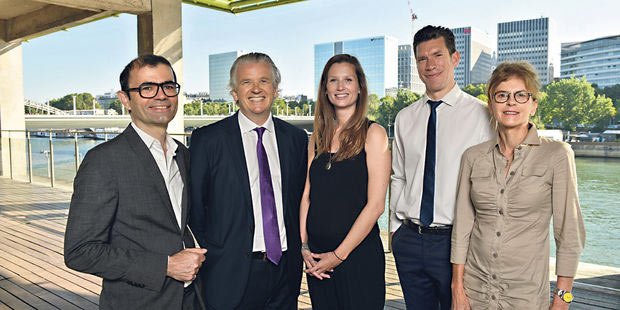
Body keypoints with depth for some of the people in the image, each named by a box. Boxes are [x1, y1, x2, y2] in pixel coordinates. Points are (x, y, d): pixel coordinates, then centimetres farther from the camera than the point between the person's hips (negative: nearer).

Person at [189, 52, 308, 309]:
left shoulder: (296, 138, 6)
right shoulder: (207, 139, -5)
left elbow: (301, 198, 11)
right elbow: (194, 206, -2)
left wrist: (300, 251, 7)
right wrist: (205, 257, -3)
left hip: (285, 270, 3)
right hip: (230, 276, -3)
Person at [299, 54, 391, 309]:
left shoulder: (373, 134, -8)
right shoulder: (318, 138, 8)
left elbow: (375, 204, -12)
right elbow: (307, 194, 8)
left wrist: (339, 254, -11)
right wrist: (304, 246, -2)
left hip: (359, 255, -4)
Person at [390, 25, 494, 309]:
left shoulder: (481, 114, -6)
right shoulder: (405, 118, 8)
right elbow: (398, 178, 11)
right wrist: (396, 228, 8)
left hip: (456, 241, -4)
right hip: (409, 240, 4)